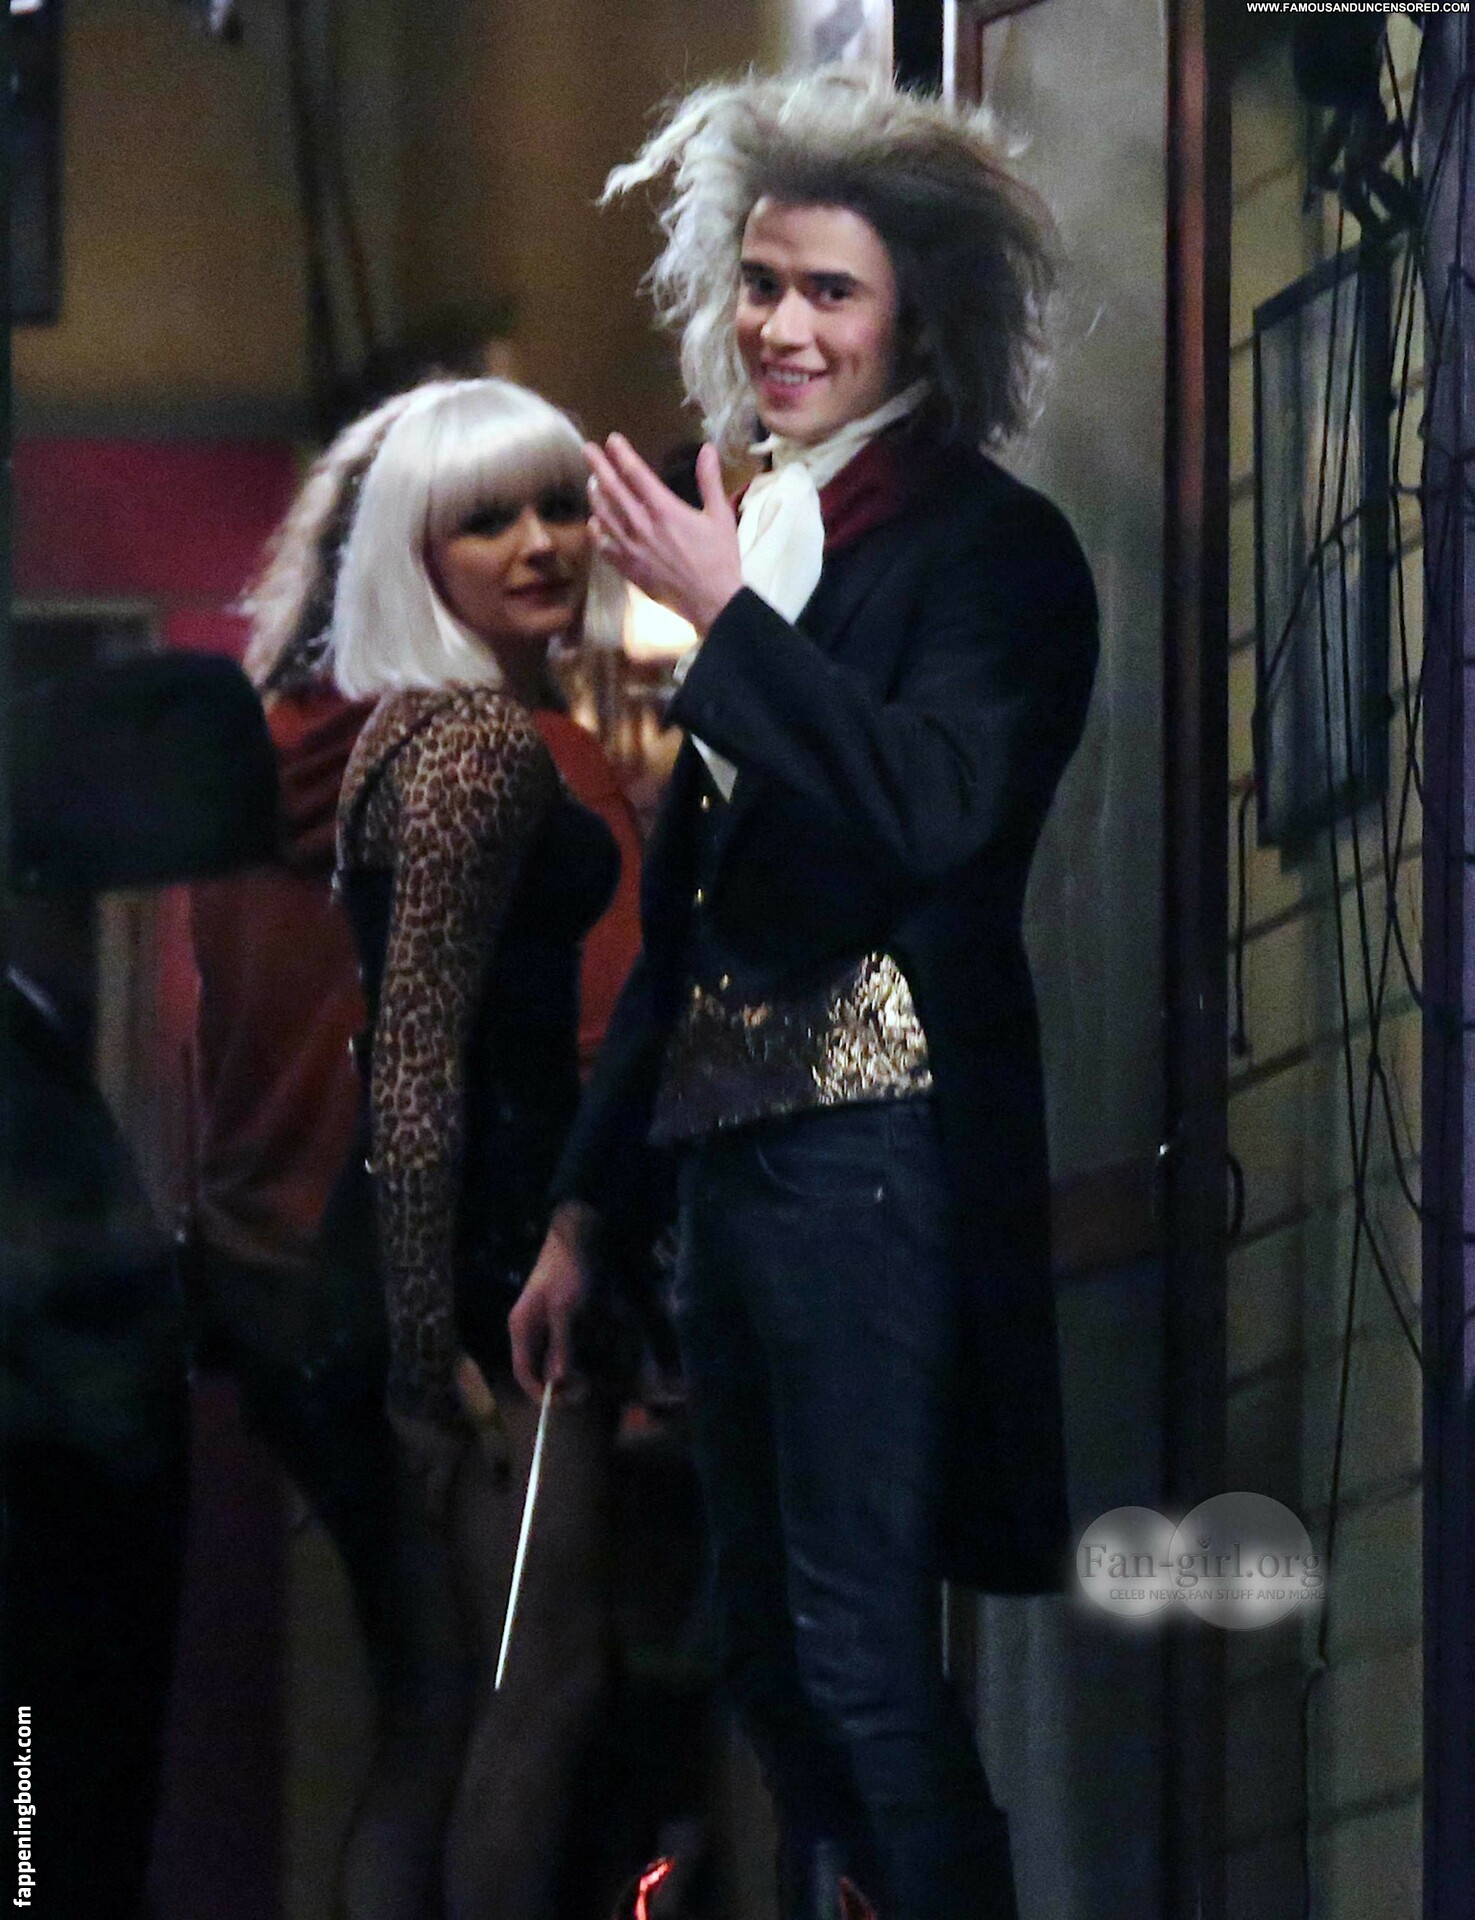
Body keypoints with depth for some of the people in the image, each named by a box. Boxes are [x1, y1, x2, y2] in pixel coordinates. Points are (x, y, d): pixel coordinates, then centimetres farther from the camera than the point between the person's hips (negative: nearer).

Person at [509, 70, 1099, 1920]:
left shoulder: (997, 551, -5)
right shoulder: (765, 539, 16)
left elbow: (933, 807, -22)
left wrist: (724, 610, -19)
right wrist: (585, 1207, 21)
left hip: (878, 1153, -8)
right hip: (728, 1147, 8)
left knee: (863, 1662, -11)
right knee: (767, 1662, 10)